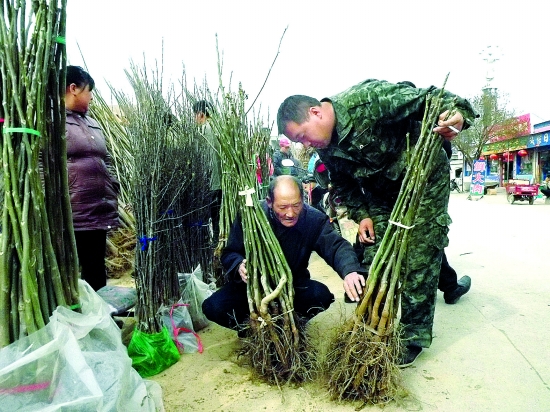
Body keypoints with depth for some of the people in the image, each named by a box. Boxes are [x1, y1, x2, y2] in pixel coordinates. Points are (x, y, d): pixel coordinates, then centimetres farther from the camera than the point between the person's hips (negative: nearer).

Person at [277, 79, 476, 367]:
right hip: (382, 194, 6)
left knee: (418, 263, -4)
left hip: (425, 182, -6)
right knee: (373, 263, 5)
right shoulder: (326, 149, -4)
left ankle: (413, 337, 13)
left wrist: (455, 111, -43)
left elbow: (426, 98, -24)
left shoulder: (367, 98, -27)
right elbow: (345, 184, 10)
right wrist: (361, 215, -2)